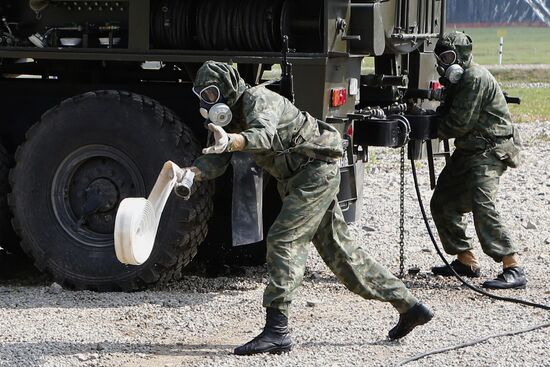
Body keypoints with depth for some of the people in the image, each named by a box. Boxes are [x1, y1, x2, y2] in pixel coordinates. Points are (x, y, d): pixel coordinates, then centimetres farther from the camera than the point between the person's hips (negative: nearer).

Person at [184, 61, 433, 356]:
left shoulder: (257, 99, -19)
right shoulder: (230, 118, 9)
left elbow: (264, 135, -40)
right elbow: (215, 160, -1)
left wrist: (230, 141, -60)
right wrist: (191, 174, -22)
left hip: (316, 171, -10)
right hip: (297, 180, 10)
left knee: (283, 240, -18)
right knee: (337, 248, 13)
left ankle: (276, 330, -20)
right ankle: (409, 307, 21)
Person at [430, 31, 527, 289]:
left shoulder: (475, 78, -17)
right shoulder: (457, 80, 15)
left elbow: (460, 124, -20)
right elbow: (447, 115, 13)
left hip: (490, 151, -11)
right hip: (468, 151, 11)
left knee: (482, 205, -24)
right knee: (442, 204, 12)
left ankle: (514, 269, -27)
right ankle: (466, 261, 23)